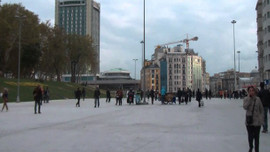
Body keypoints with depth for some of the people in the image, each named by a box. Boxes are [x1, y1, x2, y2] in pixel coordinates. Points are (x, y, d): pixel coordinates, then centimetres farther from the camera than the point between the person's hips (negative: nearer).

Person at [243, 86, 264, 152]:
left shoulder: (257, 99, -2)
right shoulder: (246, 99, -2)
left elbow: (261, 110, 4)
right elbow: (245, 107, -19)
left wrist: (261, 119, -1)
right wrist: (249, 98, -20)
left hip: (257, 121, 0)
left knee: (256, 136, 6)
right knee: (250, 136, 10)